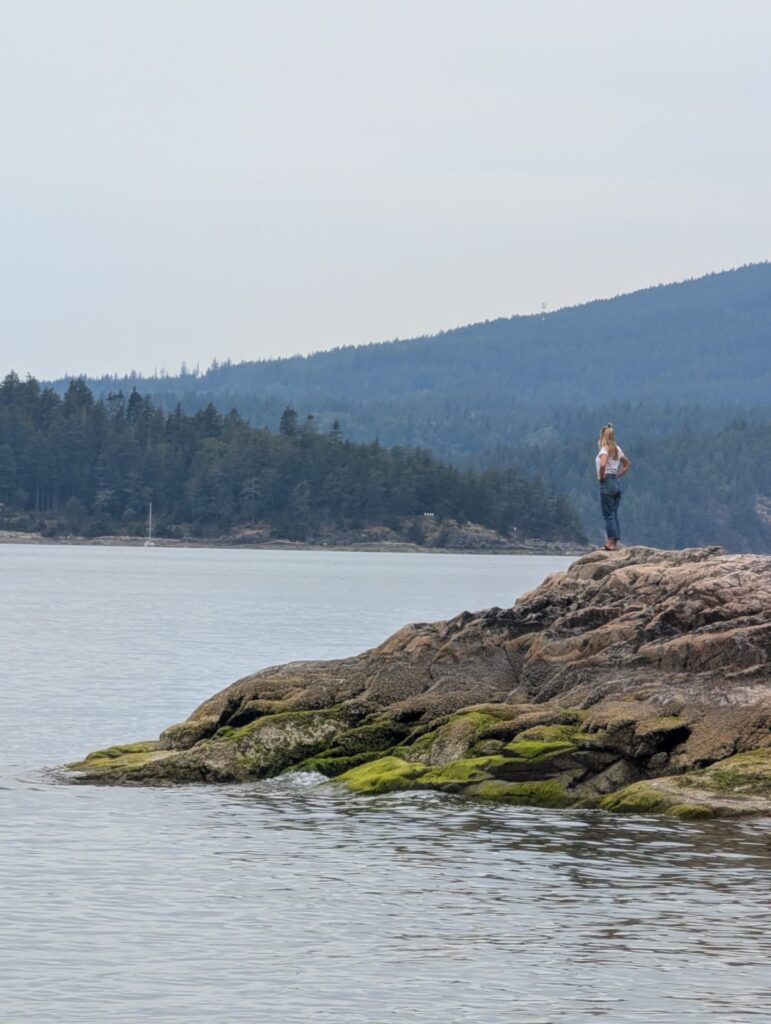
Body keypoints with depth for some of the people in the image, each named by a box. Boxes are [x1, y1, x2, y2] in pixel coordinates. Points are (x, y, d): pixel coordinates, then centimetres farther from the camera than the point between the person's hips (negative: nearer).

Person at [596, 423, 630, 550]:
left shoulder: (604, 450, -12)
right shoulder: (617, 449, 12)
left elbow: (603, 464, -31)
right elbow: (627, 464, 23)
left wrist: (601, 476, -15)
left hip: (607, 483, -8)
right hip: (617, 483, 8)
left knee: (608, 515, -6)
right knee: (614, 515, 10)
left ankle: (611, 543, -9)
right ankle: (615, 543, 9)